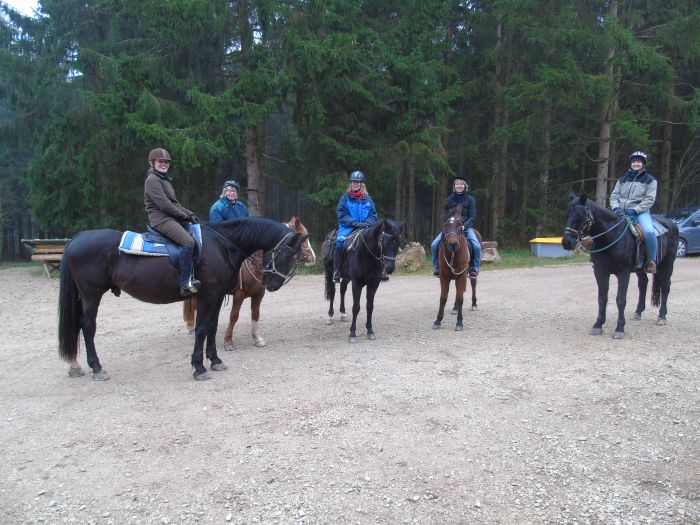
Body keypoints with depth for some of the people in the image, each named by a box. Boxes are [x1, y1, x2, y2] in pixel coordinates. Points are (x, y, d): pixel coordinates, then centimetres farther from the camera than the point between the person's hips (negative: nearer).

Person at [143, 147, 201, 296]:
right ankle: (185, 283, -33)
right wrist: (185, 216, -11)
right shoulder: (152, 180, -6)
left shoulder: (165, 179, 24)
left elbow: (175, 202, 22)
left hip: (172, 218, 10)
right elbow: (164, 205, -16)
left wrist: (190, 214, 6)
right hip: (161, 219, -10)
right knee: (188, 242, -29)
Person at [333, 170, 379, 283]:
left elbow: (373, 214, 10)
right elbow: (341, 215, -2)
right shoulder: (345, 198, 6)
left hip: (365, 227, 2)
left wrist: (367, 223, -11)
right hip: (347, 227, -2)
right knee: (339, 241, -31)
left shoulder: (368, 199, 13)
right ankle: (336, 271, -21)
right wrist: (354, 223, -16)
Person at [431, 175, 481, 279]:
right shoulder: (449, 199, 7)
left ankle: (475, 268, -5)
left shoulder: (470, 199, 3)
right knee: (434, 244, -17)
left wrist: (464, 226, -18)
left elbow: (473, 216, -3)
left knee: (477, 246, -26)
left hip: (466, 226, -2)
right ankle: (436, 266, 1)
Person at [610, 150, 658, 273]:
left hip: (640, 212, -4)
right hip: (621, 212, 4)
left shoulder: (649, 180, 5)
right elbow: (614, 196, 12)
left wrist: (635, 210, -16)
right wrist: (616, 208, -9)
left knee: (649, 232, -31)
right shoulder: (622, 179, 16)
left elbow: (649, 199, -4)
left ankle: (651, 260, -11)